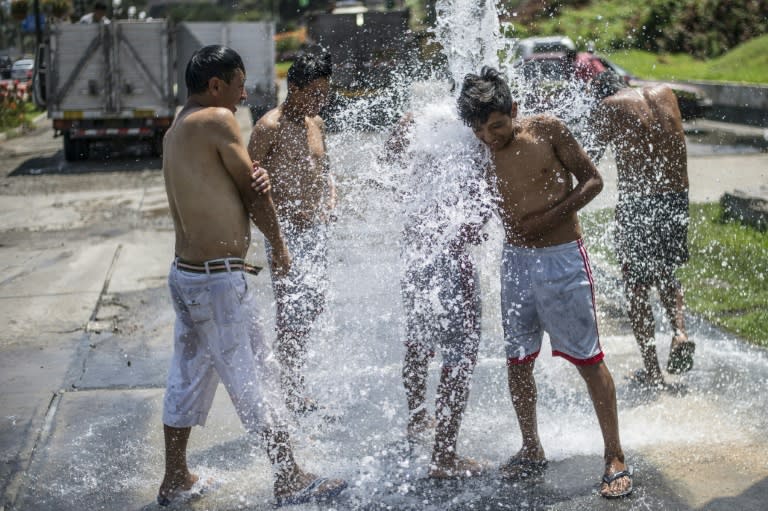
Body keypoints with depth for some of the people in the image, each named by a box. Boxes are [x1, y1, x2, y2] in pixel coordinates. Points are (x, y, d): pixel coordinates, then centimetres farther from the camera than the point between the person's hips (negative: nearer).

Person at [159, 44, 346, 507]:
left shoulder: (176, 131, 12)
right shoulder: (217, 120, -15)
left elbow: (240, 186, 9)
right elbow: (255, 193, -8)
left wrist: (256, 179, -14)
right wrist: (279, 246, 7)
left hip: (185, 274, 9)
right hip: (220, 280, -9)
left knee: (189, 377, 18)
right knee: (257, 380, 1)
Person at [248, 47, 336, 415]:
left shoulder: (316, 124, 11)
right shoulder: (269, 128, -13)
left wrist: (329, 200, 5)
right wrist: (283, 213, -25)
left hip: (315, 230, 8)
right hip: (287, 232, -8)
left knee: (314, 305, 15)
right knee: (292, 310, -4)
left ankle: (291, 365, 35)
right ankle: (293, 390, 5)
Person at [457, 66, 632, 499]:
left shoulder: (547, 130, -10)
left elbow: (593, 180, -6)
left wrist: (550, 217, -16)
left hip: (562, 259, -5)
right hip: (515, 262, 5)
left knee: (588, 358, 0)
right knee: (518, 361, 9)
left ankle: (616, 458, 8)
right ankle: (532, 451, 26)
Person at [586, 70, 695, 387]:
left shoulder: (610, 107, -4)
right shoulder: (665, 93, 10)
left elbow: (588, 160, -5)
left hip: (637, 202, -5)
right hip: (677, 198, 5)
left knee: (636, 288, 9)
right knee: (666, 275, 26)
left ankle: (652, 371, 10)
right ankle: (680, 331, 0)